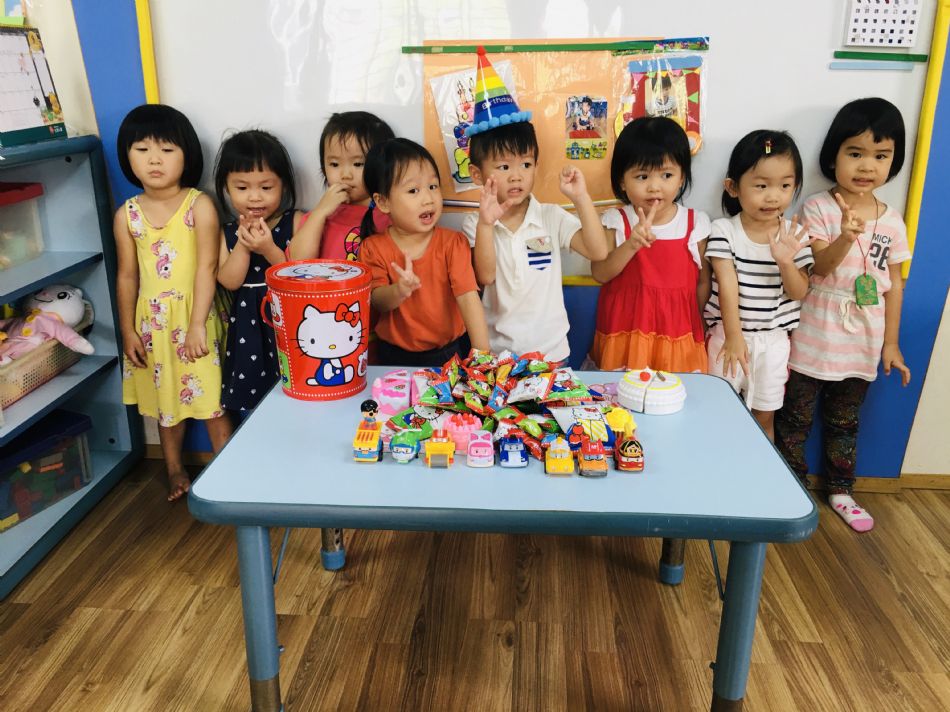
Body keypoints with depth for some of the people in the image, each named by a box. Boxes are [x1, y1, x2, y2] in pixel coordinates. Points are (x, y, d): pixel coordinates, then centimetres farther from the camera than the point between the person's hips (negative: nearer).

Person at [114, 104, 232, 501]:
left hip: (194, 318, -4)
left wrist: (197, 325, -18)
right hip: (151, 323, 4)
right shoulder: (127, 215, 1)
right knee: (165, 399, 16)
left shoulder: (200, 206, -10)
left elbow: (207, 267, -14)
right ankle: (175, 470, 33)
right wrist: (128, 331, 3)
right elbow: (127, 276, 5)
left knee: (210, 400, 2)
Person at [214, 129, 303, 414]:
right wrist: (243, 243, -15)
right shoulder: (228, 233, 6)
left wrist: (269, 249, -21)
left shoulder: (295, 223, -4)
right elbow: (230, 281, -5)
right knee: (253, 399, 10)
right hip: (248, 329, 3)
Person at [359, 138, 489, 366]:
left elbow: (468, 296, -15)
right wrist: (398, 291, -31)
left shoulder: (453, 243, -5)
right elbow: (376, 302, -7)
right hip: (396, 355, 1)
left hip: (451, 350, -1)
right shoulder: (374, 248, -2)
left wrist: (482, 353, -25)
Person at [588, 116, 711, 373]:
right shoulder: (617, 221, -3)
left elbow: (703, 281, 5)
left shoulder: (695, 223, -2)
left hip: (677, 338, 1)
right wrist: (631, 245, -27)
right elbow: (600, 273, -13)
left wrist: (696, 328, 5)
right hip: (625, 334, 0)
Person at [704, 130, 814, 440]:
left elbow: (799, 292, -4)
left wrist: (786, 262, -23)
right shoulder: (723, 230, -11)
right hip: (729, 335, -2)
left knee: (764, 418, 14)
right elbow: (727, 286, -16)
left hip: (773, 340, 2)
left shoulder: (794, 234, -4)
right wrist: (734, 337, -21)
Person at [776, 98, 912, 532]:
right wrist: (845, 239, -36)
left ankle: (841, 490, 34)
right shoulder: (818, 208, -10)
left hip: (861, 345, 3)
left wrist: (891, 342, 6)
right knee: (795, 418, 8)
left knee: (844, 422, 18)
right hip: (812, 339, -3)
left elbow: (894, 284, 6)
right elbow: (817, 267, -17)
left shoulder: (893, 222, 1)